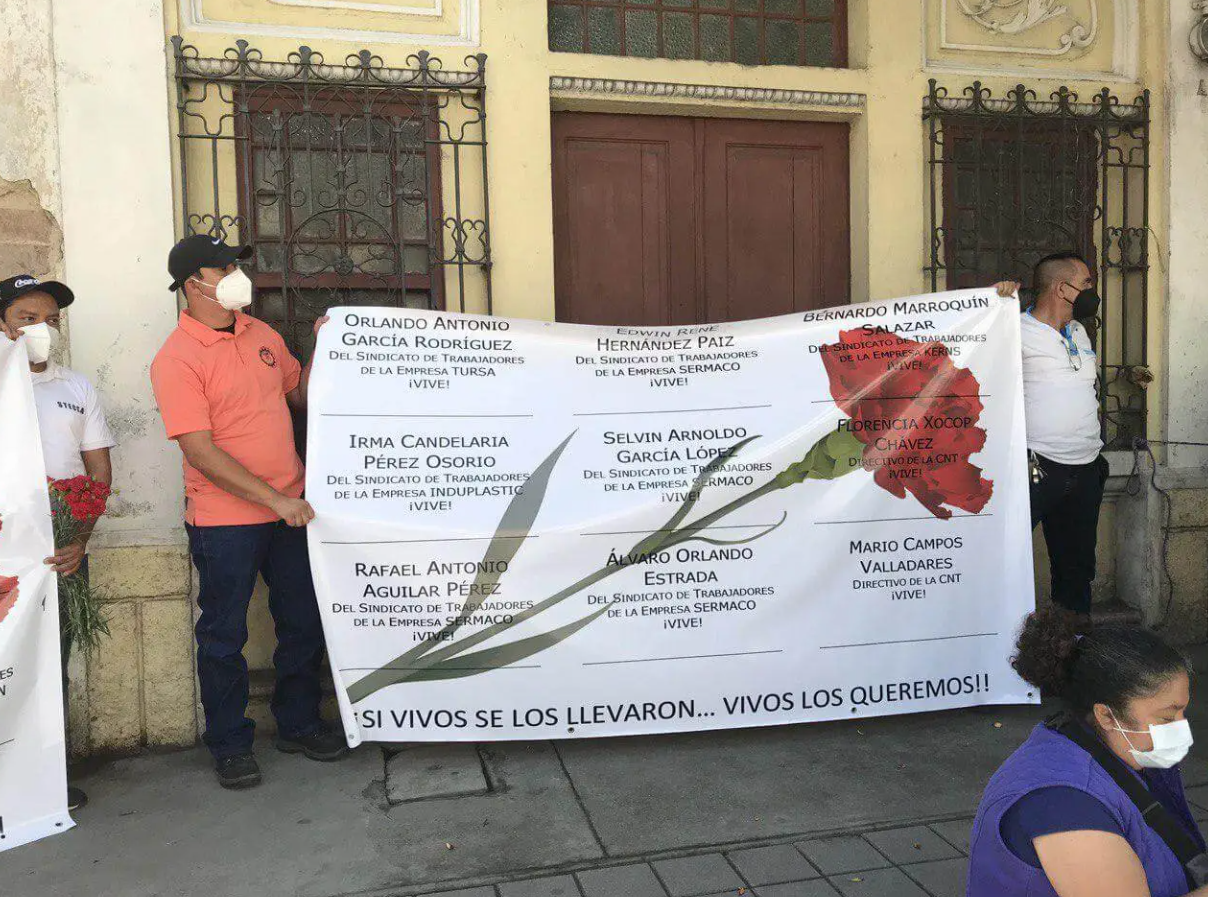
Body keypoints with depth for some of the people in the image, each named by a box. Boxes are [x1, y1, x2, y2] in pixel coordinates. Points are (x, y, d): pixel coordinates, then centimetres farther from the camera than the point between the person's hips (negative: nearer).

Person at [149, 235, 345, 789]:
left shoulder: (262, 335, 8)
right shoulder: (177, 360, -13)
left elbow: (301, 396, 18)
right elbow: (200, 452, -18)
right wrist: (276, 500, -21)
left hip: (291, 509, 6)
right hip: (225, 520, -6)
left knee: (303, 622, 14)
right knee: (224, 634, 8)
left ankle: (298, 725, 32)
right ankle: (229, 744, 25)